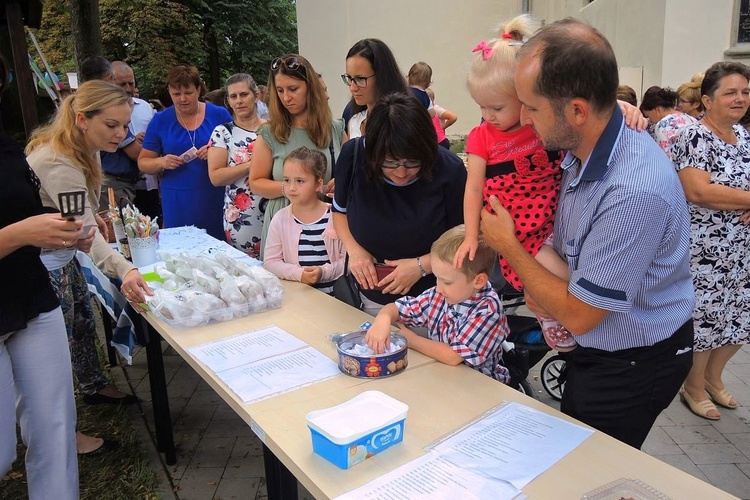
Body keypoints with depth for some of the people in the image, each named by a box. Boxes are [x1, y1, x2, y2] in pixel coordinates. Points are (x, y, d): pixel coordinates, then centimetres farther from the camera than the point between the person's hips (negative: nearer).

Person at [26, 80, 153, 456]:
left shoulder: (84, 149, -3)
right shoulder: (57, 163, -33)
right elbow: (85, 232, -43)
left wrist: (92, 215, 21)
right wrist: (124, 270, -55)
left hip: (62, 256, 9)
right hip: (42, 265, -9)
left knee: (84, 322, 22)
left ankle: (94, 386, 46)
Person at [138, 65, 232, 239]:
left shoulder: (219, 115, 4)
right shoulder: (160, 121, 7)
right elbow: (143, 162, 11)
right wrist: (162, 162, -10)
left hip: (216, 199, -1)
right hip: (177, 203, 1)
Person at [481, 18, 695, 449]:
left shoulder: (634, 191, -35)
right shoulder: (582, 152, -8)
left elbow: (578, 315, -27)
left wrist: (508, 246, -17)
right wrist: (540, 289, -15)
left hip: (633, 364, -8)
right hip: (596, 345, 8)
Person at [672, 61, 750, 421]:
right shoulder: (694, 136, -13)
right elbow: (697, 191, -24)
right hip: (704, 249, -8)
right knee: (703, 318, 3)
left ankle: (713, 376, 38)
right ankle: (694, 388, 24)